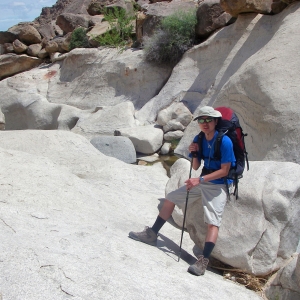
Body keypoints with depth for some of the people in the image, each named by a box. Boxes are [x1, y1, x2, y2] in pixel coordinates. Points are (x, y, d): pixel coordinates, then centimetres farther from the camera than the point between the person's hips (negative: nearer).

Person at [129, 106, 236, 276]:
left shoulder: (225, 141, -20)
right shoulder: (199, 139, 1)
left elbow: (224, 171, -21)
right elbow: (196, 167, 6)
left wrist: (199, 180, -25)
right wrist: (194, 154, -15)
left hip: (218, 186, -7)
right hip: (202, 182, 8)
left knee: (213, 222, -20)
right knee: (170, 199, 8)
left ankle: (203, 262, -21)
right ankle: (152, 235, 17)